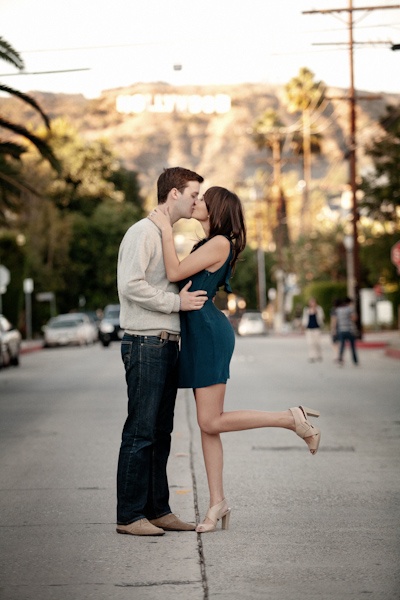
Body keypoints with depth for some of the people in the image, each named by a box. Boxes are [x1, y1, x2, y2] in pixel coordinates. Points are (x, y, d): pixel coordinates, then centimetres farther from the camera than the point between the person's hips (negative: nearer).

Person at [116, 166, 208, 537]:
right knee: (140, 432, -7)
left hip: (166, 344, 10)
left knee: (160, 433, 10)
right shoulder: (143, 232, -10)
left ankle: (158, 510, 15)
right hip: (145, 344, -9)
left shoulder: (167, 237, 21)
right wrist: (176, 302, -17)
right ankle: (129, 516, -3)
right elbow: (131, 285, -21)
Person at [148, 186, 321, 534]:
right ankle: (217, 502, 9)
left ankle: (293, 420, -5)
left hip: (210, 332, -10)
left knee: (211, 422, -10)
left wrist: (166, 229, -11)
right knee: (207, 424, 7)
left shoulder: (219, 243, -12)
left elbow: (174, 273, -16)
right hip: (199, 334, 10)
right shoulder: (209, 245, 18)